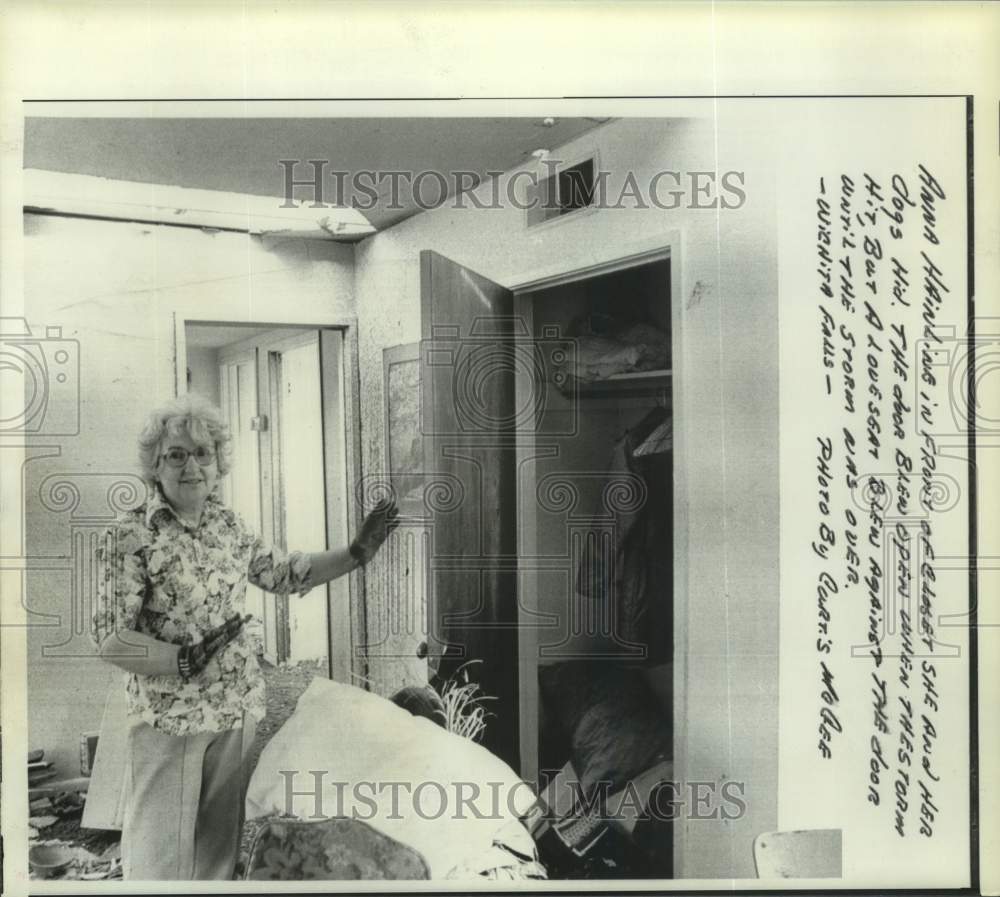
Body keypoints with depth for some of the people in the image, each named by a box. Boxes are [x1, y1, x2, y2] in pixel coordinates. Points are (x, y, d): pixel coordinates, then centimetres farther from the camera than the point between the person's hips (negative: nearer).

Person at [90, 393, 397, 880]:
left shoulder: (227, 524, 4)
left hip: (238, 710, 5)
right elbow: (110, 637, -14)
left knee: (222, 841, 18)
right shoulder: (131, 535, -13)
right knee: (160, 855, 6)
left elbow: (281, 573, 16)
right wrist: (185, 660, -27)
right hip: (168, 717, -5)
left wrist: (356, 553, 9)